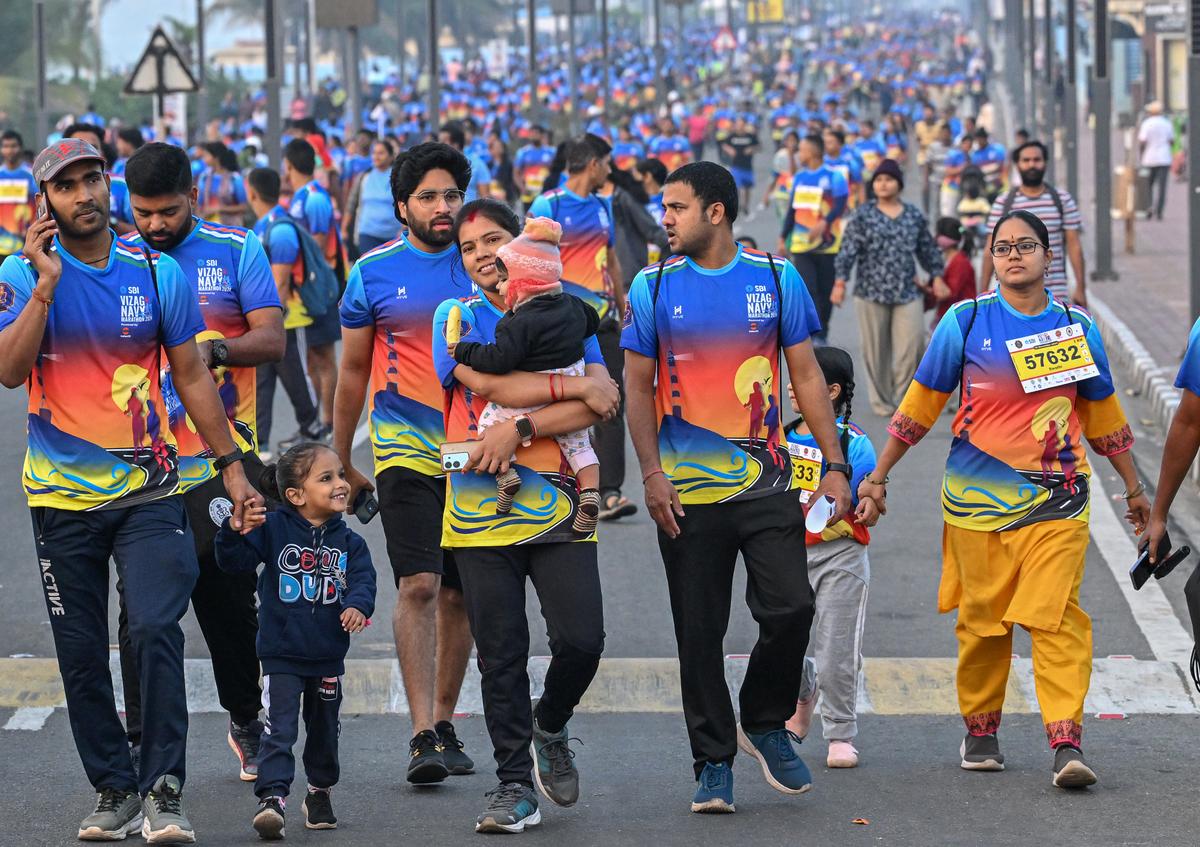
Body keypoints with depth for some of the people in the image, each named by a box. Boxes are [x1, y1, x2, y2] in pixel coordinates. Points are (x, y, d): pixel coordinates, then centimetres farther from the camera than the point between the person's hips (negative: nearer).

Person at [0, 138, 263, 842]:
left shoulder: (158, 273, 0)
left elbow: (192, 375, 9)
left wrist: (233, 467, 8)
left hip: (149, 491, -1)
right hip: (62, 495, 1)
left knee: (157, 631, -16)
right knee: (82, 656, 6)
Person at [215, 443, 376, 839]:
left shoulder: (348, 541, 3)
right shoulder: (272, 528, -6)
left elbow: (363, 578, -5)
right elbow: (235, 561, -9)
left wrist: (358, 605, -27)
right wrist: (235, 531, -29)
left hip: (327, 657, 4)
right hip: (281, 655, -4)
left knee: (324, 730, 18)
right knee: (279, 728, -13)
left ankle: (320, 792, 36)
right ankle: (272, 798, -19)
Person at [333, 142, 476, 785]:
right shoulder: (375, 272, 1)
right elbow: (353, 370, 9)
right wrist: (340, 462, 11)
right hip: (405, 450, -3)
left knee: (458, 595, 8)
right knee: (418, 585, -15)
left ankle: (444, 725, 22)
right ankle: (423, 737, -17)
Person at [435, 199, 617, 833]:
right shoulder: (457, 317, 7)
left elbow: (600, 404, -5)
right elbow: (487, 383, -11)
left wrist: (518, 431, -15)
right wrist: (574, 387, -9)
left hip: (558, 507, 1)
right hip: (481, 511, -1)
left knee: (581, 641, -9)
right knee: (501, 656, 0)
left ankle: (550, 728, 21)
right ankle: (515, 783, 10)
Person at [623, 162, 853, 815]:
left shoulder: (776, 278, 3)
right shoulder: (653, 288, 3)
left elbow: (806, 377, 7)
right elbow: (639, 387, 5)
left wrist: (835, 466, 2)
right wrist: (652, 473, -6)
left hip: (766, 484, 0)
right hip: (686, 491, 0)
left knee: (790, 608, -11)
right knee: (700, 633, 2)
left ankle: (764, 723, 14)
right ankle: (713, 762, 13)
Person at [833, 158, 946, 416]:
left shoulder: (914, 216, 9)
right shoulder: (863, 216, 1)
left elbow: (927, 249, 18)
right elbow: (848, 250, -5)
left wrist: (936, 276, 11)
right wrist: (840, 281, -16)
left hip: (908, 293, 2)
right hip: (871, 292, -2)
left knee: (911, 347, -7)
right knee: (876, 351, 3)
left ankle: (903, 397, 8)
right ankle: (881, 401, 15)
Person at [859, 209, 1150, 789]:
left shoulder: (1076, 327, 8)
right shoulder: (965, 322, 1)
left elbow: (1103, 413, 20)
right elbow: (921, 403, 8)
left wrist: (1133, 488, 26)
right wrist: (878, 476, 8)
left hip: (1055, 498, 0)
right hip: (978, 496, 0)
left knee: (1057, 616, -10)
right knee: (982, 619, 5)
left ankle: (1067, 745, -15)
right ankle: (979, 731, 23)